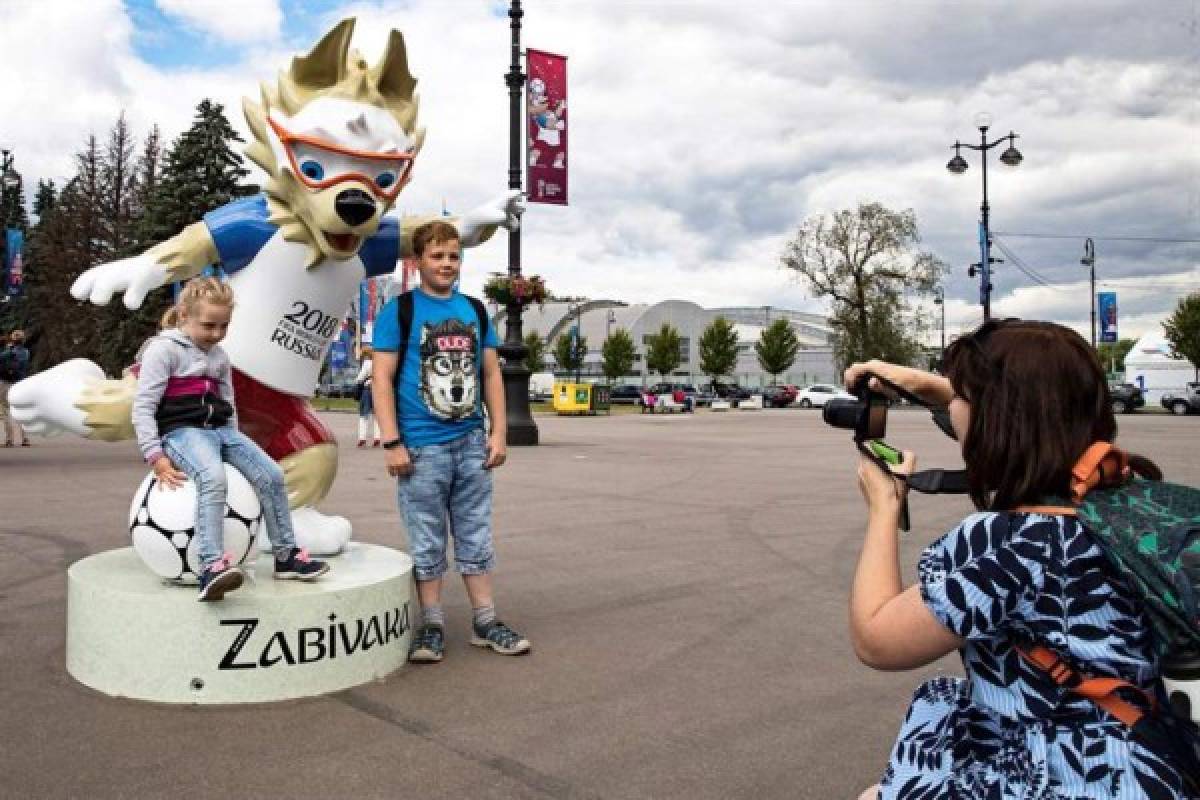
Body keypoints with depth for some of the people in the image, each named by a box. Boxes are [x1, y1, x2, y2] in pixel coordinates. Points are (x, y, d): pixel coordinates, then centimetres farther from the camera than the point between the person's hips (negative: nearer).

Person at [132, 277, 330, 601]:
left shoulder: (220, 357, 17)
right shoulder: (164, 349, -5)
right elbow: (143, 407, -10)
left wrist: (234, 442, 17)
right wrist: (156, 457, -17)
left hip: (220, 429, 7)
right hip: (181, 431, -7)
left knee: (271, 475, -8)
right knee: (213, 478, -36)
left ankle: (286, 555, 5)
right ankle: (211, 567, -45)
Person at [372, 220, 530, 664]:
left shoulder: (475, 310, 11)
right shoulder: (399, 310, -2)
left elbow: (491, 373, 13)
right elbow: (382, 378, -7)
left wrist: (499, 432, 5)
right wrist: (392, 443, -13)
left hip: (472, 443, 4)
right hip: (422, 447, -4)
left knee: (477, 539, 11)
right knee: (428, 544, 6)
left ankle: (485, 622, 21)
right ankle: (432, 625, 18)